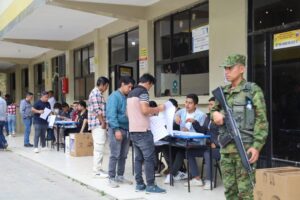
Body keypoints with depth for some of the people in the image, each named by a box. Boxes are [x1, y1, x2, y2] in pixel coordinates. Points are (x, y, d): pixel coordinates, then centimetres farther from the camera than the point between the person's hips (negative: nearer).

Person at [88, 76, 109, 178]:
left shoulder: (98, 93, 19)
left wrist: (103, 122, 17)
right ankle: (98, 170, -5)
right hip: (98, 124, -11)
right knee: (99, 148, -8)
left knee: (98, 148, 13)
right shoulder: (95, 93, -13)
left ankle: (97, 168, 18)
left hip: (99, 124, 11)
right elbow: (97, 110, -19)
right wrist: (103, 122, -15)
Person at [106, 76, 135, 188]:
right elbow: (111, 114, -17)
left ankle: (120, 176, 21)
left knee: (123, 155, 12)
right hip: (116, 129, -7)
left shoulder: (127, 97, 14)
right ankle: (112, 178, 1)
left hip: (126, 129, 7)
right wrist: (116, 129, -23)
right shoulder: (114, 96, -9)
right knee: (115, 155, -5)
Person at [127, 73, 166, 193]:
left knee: (138, 158, 10)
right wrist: (158, 109, -6)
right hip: (142, 130, -9)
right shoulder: (143, 92, -9)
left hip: (133, 130, 9)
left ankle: (139, 184, 10)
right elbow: (145, 110, -21)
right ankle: (150, 185, -4)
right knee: (149, 158, -5)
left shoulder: (130, 94, 18)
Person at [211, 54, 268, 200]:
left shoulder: (253, 90, -3)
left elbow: (261, 120, -7)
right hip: (226, 148, 6)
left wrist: (257, 146, -16)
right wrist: (215, 113, 1)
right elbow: (214, 110, 27)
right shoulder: (223, 92, 13)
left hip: (244, 148, -6)